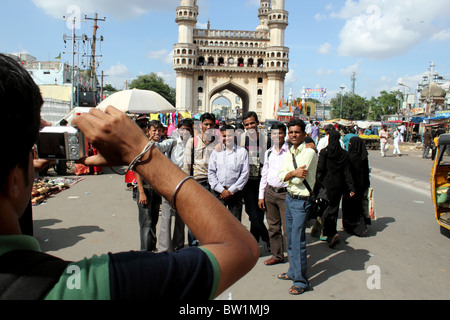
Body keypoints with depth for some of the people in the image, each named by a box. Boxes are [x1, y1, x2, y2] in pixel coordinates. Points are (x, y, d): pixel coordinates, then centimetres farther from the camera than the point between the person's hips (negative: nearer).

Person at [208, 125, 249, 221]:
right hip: (219, 192, 1)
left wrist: (231, 190, -5)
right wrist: (222, 190, -6)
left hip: (235, 192, -1)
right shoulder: (216, 152, 8)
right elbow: (211, 173, 4)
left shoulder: (242, 152, 3)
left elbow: (244, 174, -1)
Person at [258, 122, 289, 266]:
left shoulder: (291, 151, -4)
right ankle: (277, 255, 27)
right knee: (273, 226, 13)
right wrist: (261, 195, 13)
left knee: (288, 227, -4)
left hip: (285, 193, -5)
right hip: (270, 192, 5)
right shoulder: (268, 153, 12)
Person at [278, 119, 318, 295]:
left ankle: (301, 281, 6)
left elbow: (298, 179, -20)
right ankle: (293, 272, 31)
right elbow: (281, 175, 2)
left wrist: (290, 175, -2)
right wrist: (293, 173, -15)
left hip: (302, 200, -8)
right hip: (290, 197, 8)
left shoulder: (309, 152, -14)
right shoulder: (290, 152, 11)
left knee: (298, 241, -6)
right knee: (290, 238, 16)